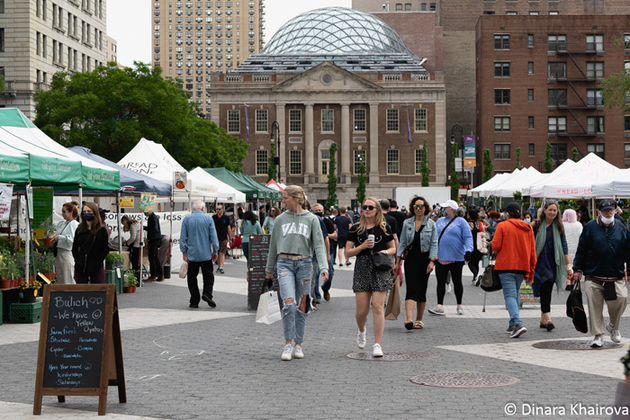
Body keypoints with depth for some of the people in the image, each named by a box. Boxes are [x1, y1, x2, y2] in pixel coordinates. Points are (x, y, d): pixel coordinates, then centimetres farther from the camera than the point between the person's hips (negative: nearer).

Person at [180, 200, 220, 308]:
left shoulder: (186, 219, 2)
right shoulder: (208, 218, -1)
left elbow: (183, 237, 2)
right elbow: (213, 236, -1)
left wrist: (184, 252, 7)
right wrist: (215, 251, 7)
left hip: (192, 254, 1)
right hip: (206, 254, -1)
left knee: (192, 278, 6)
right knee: (208, 276, 8)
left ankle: (194, 301, 4)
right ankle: (207, 293, -13)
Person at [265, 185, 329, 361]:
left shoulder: (311, 219, 3)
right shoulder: (281, 219, 8)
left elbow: (319, 245, -2)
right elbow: (273, 246, 16)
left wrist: (324, 268, -14)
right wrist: (269, 269, 19)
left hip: (304, 264, 0)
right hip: (285, 264, 0)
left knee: (302, 307, 5)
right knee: (289, 304, -15)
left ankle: (298, 344, 16)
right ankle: (288, 344, -6)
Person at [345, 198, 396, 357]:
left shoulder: (384, 228, 6)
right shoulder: (356, 229, 7)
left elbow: (393, 248, 14)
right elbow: (347, 252, 5)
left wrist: (386, 252, -7)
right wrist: (362, 247, -11)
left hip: (381, 269, -1)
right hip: (362, 269, 1)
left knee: (378, 307, -9)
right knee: (362, 310, 0)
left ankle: (377, 344, -6)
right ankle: (362, 330, 35)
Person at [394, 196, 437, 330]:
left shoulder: (431, 224, 3)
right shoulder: (407, 223, 7)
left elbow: (434, 244, 0)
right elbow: (402, 242, 9)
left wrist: (432, 261, -11)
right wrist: (398, 261, 4)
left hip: (424, 259, 0)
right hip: (411, 259, 0)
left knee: (422, 290, 6)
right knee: (411, 288, -12)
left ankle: (419, 320, 17)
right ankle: (409, 319, -24)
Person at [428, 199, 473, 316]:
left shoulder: (461, 222, -1)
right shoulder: (440, 221, 13)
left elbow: (468, 238, -8)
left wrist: (468, 251, -21)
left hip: (456, 258, -4)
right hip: (441, 257, 4)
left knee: (457, 282, 7)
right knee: (441, 281, -2)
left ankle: (459, 306, 19)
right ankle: (440, 306, -3)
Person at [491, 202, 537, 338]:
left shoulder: (502, 226, -6)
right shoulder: (528, 228, 9)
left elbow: (495, 246, -12)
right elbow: (532, 252, 9)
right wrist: (530, 273, 14)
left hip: (506, 266, -5)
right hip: (522, 267, 5)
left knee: (510, 295, -8)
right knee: (515, 294, 18)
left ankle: (517, 323, -26)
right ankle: (513, 325, 21)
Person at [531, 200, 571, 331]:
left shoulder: (559, 227, 7)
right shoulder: (536, 225, -2)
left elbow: (564, 247, 9)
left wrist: (568, 266, 6)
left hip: (553, 263, 3)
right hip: (540, 262, -3)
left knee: (548, 290, 6)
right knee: (545, 288, -14)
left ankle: (543, 320, 16)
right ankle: (547, 318, -19)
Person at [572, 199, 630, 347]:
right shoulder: (590, 227, 3)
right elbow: (581, 250, 5)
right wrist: (578, 269, 2)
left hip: (616, 277, 1)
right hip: (593, 277, -1)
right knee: (595, 306, -3)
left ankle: (613, 326, 13)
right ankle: (598, 335, 9)